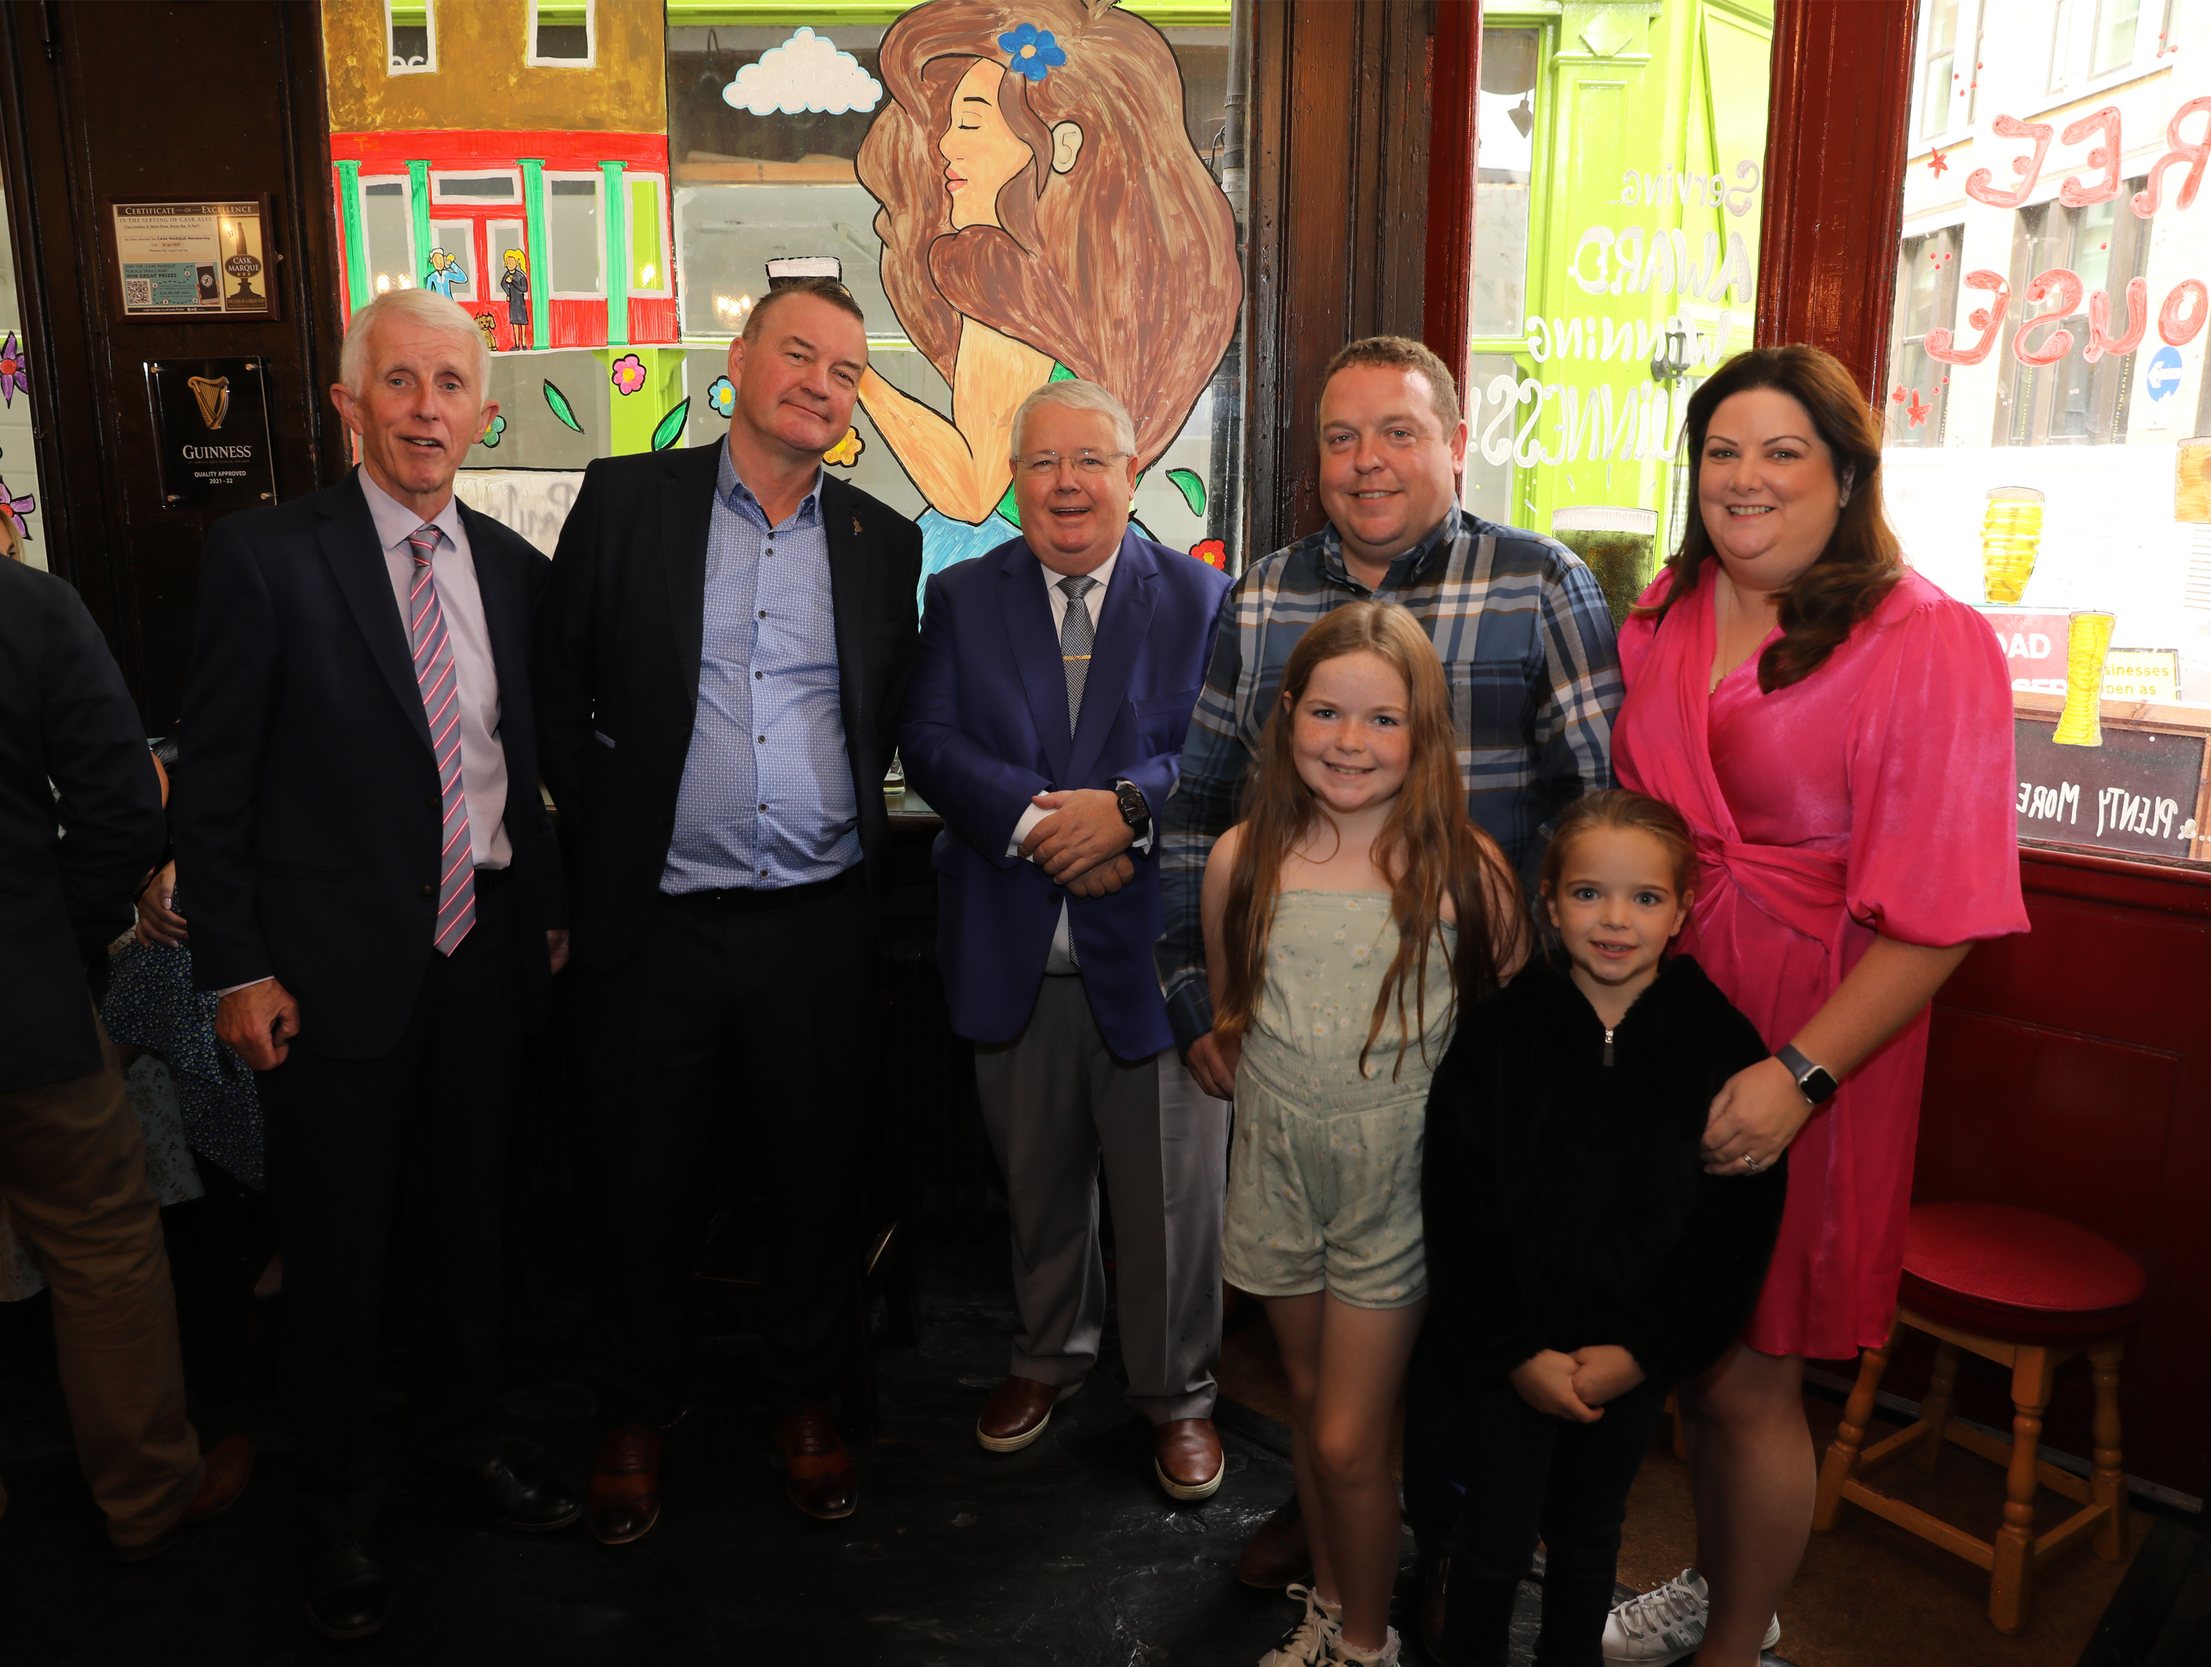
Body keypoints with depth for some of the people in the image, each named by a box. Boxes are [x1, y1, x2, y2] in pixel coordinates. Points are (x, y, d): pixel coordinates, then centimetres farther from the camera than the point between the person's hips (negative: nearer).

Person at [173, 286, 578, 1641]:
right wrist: (237, 968, -10)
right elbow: (215, 783, -8)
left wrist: (551, 910, 11)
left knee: (469, 1220, 19)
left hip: (482, 951, 4)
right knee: (339, 1248, 10)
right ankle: (341, 1509, 32)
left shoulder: (512, 567, 5)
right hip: (337, 963, -4)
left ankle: (465, 1439, 41)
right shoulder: (266, 557, -9)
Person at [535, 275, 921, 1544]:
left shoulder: (883, 543, 6)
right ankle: (638, 1413, 35)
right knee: (645, 1183, 12)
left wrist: (853, 818, 4)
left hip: (822, 925, 2)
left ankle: (806, 1400, 35)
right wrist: (603, 822, 1)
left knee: (817, 1176, 12)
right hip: (659, 920, -1)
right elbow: (559, 685, 5)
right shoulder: (626, 499, 1)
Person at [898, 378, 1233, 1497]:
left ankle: (1175, 1394, 30)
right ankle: (1050, 1352, 43)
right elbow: (928, 741, -4)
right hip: (1014, 953, 2)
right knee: (1035, 1181, 18)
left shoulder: (1203, 598, 2)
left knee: (1170, 1194, 7)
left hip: (1151, 944, -2)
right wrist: (1040, 824, -18)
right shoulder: (962, 597, 6)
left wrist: (1127, 806, -23)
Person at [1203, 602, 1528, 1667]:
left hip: (1400, 1186, -3)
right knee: (1308, 1400, 21)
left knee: (1349, 1441, 3)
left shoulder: (1466, 871, -13)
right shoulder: (1243, 860, -5)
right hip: (1278, 1171, 3)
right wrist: (1280, 1100, 4)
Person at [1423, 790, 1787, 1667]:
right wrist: (1516, 1350, -12)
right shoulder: (1498, 1033, -12)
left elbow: (1739, 1228, -8)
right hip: (1511, 1352, -1)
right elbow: (1456, 1210, -10)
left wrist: (1642, 1353, -11)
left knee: (1589, 1536, 21)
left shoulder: (1722, 1044, -10)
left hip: (1636, 1356, 1)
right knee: (1494, 1542, 12)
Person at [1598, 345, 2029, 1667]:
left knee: (1749, 1374, 5)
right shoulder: (1664, 621, 7)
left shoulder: (1927, 642, -12)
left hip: (1813, 1053, -5)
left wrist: (1799, 1074, -24)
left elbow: (1938, 912, -16)